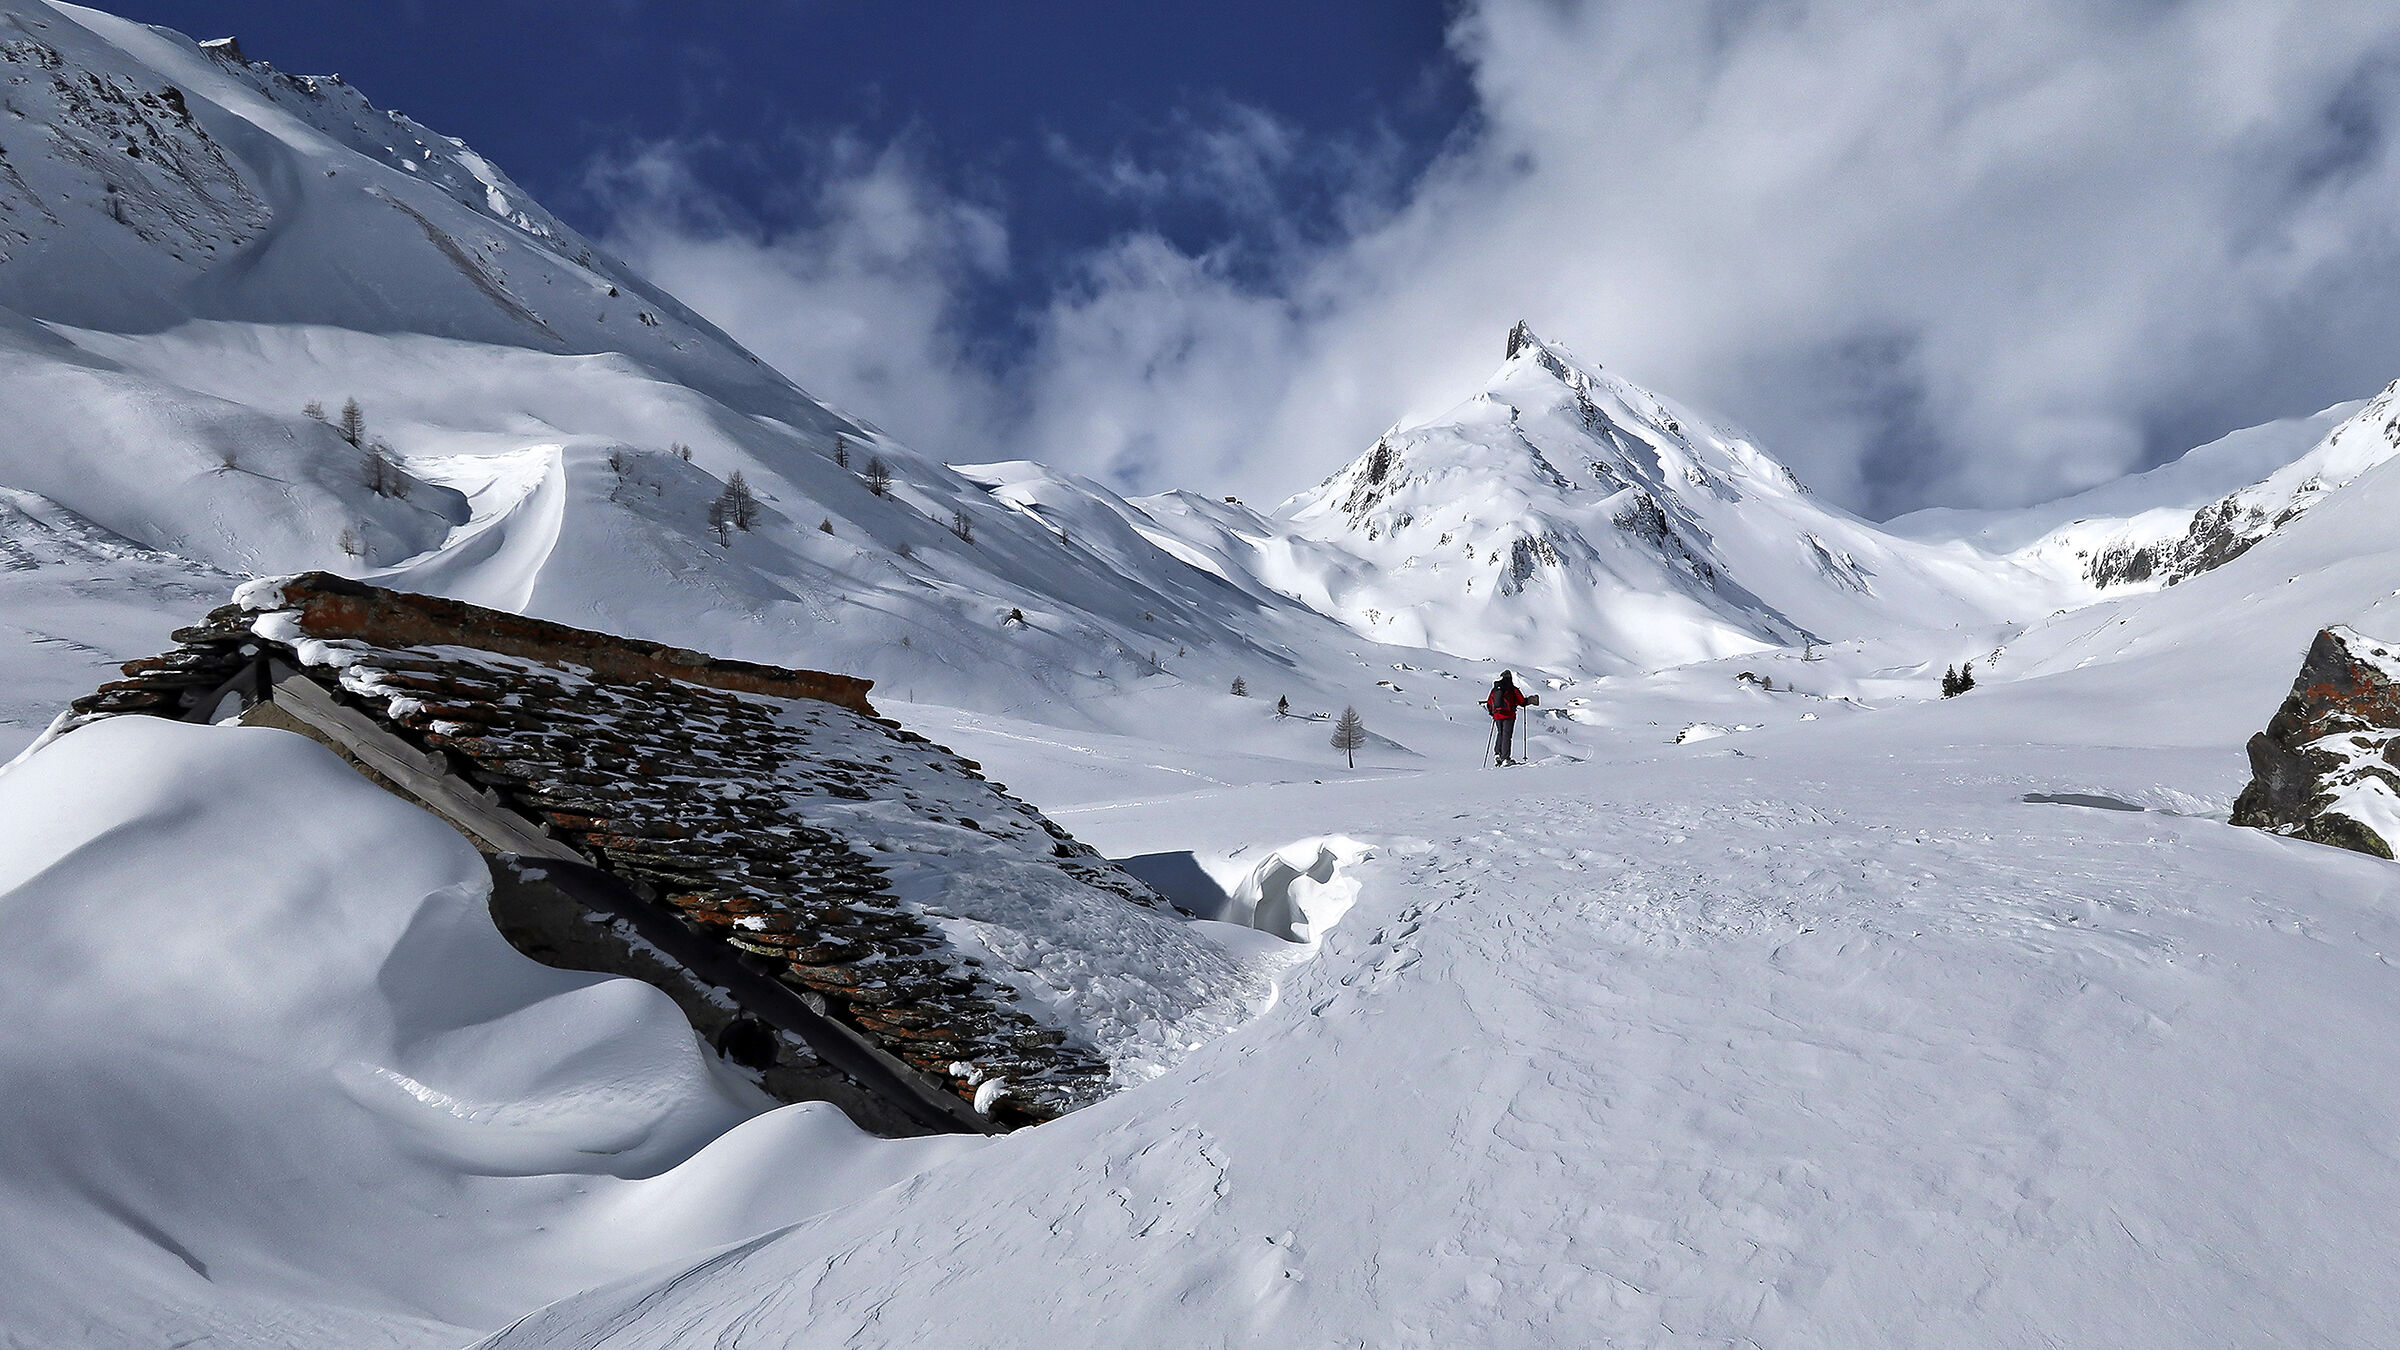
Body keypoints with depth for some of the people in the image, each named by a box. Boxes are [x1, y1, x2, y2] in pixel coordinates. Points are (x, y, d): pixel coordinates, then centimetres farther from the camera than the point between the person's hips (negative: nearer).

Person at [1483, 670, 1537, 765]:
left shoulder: (1494, 690, 10)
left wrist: (1492, 712, 31)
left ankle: (1497, 754, 7)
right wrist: (1531, 700, 19)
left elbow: (1489, 705, 13)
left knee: (1500, 733, 20)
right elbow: (1522, 702, 0)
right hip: (1508, 716, -4)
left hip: (1497, 716, 4)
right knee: (1507, 735, -2)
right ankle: (1505, 758, -6)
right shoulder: (1512, 689, -4)